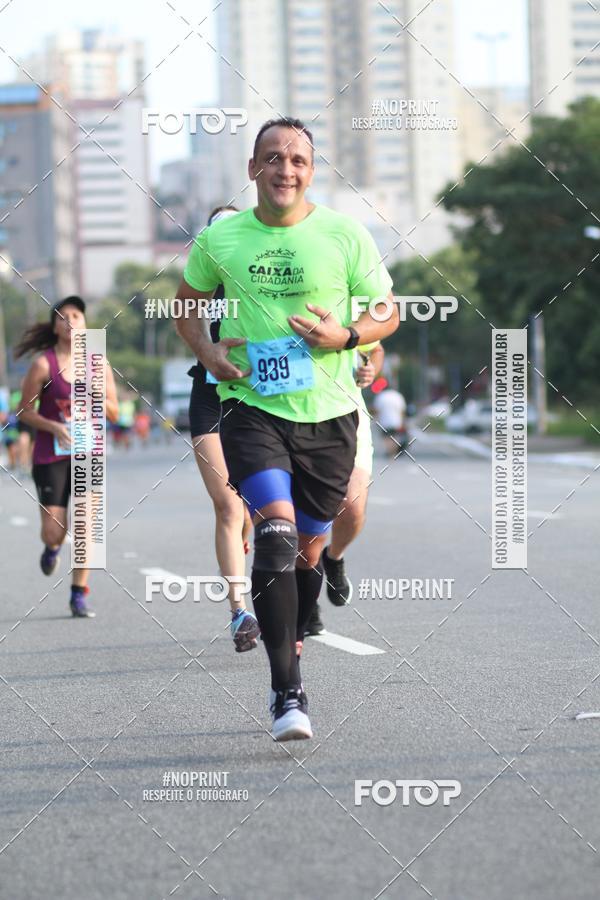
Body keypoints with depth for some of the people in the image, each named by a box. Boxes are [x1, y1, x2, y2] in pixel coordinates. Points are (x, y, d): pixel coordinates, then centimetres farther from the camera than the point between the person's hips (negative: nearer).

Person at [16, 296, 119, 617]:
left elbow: (114, 413, 8)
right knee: (54, 530, -3)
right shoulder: (43, 364, -6)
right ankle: (52, 547, 35)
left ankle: (79, 594, 2)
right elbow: (25, 411, -1)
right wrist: (54, 427, -18)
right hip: (50, 455, -2)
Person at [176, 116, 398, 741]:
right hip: (250, 405, -1)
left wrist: (343, 336, -14)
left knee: (309, 549, 11)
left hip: (328, 413, 1)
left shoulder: (344, 235, -1)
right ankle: (288, 692, -21)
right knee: (277, 531, -21)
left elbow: (387, 314, 7)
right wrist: (207, 353, -2)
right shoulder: (219, 239, 2)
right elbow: (188, 304, 18)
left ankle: (291, 650, 40)